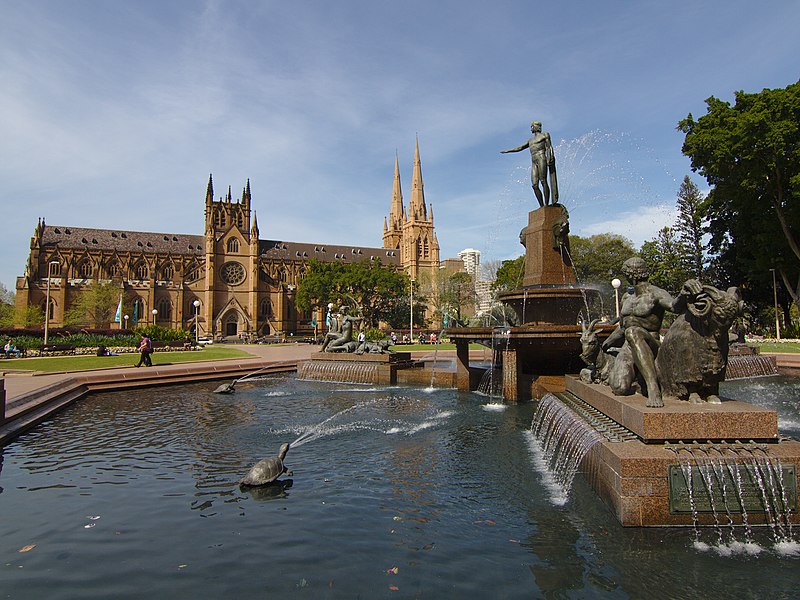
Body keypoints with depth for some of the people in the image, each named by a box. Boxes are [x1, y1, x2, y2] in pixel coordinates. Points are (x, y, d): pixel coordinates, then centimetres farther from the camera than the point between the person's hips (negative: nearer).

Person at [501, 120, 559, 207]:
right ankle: (542, 206, -7)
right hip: (533, 163, 6)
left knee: (543, 181, -16)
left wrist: (549, 158, -13)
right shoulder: (531, 140, 29)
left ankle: (547, 204, -21)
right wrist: (508, 150, 31)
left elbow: (549, 147, 3)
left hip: (541, 159, -6)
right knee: (535, 185, -7)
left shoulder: (545, 135, 13)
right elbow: (520, 147, 34)